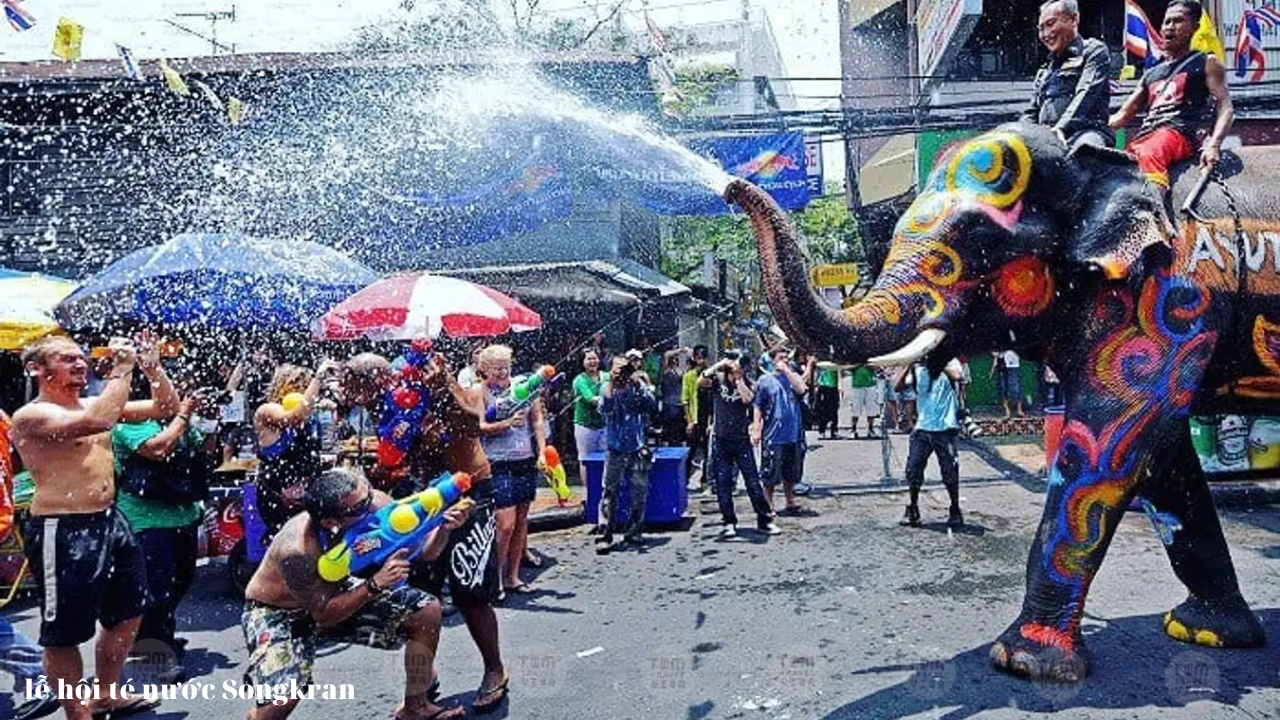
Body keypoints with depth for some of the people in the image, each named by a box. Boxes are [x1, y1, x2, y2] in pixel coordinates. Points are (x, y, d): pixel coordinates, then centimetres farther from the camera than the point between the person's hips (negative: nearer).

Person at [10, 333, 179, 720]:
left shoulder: (94, 403, 12)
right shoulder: (30, 415, -13)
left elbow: (165, 408, 12)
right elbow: (97, 421, -32)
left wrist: (152, 368, -4)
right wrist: (122, 368, -23)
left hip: (110, 521, 9)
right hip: (63, 532, -9)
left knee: (128, 613, 20)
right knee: (64, 633, 3)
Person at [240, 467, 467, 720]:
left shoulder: (375, 503, -25)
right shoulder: (296, 550, -37)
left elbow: (424, 550, -14)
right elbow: (323, 614, -27)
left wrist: (445, 527, -34)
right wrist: (375, 585, -40)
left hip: (333, 593, 6)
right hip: (275, 612, -5)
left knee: (427, 611, -5)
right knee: (283, 697, -31)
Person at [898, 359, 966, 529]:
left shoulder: (949, 364, 0)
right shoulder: (918, 370, 10)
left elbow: (958, 376, -23)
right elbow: (898, 386, 1)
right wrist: (909, 365, -6)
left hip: (945, 429, -3)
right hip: (922, 428, 4)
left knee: (949, 472, 1)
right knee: (913, 469, 0)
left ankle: (955, 511, 18)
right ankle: (912, 510, 14)